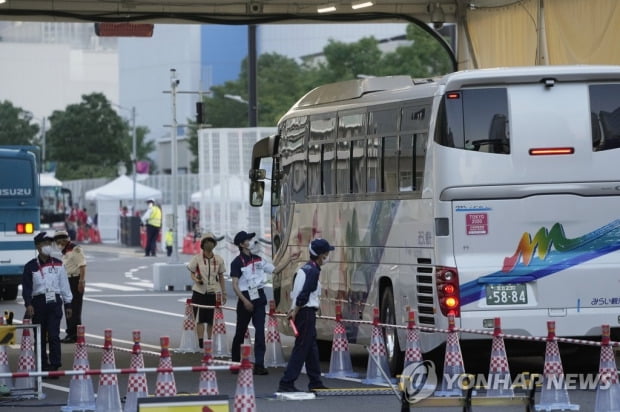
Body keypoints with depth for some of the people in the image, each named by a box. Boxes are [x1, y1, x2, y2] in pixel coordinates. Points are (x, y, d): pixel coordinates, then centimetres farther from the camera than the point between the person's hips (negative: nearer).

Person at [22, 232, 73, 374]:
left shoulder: (57, 264, 10)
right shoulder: (31, 266, 3)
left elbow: (64, 285, 13)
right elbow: (26, 287, -1)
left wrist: (68, 304, 11)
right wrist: (28, 304, -13)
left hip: (54, 302, 0)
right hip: (38, 302, 0)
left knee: (54, 335, -9)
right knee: (40, 336, 5)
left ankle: (55, 365, -10)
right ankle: (42, 365, 13)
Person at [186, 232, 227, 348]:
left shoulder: (219, 259, 6)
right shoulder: (197, 258, -1)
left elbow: (221, 277, 12)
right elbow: (192, 274, 3)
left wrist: (224, 293, 11)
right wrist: (196, 279, -20)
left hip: (214, 292, 2)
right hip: (199, 292, -2)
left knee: (212, 319, 4)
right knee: (200, 319, -4)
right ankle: (200, 342, -2)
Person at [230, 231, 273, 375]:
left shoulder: (257, 259, 10)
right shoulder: (237, 262, -8)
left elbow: (275, 269, 16)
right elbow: (235, 285, -12)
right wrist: (245, 301, -19)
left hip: (259, 298, 4)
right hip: (245, 298, -4)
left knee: (260, 331, -6)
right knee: (240, 332, 7)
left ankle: (259, 365, -9)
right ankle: (235, 362, 23)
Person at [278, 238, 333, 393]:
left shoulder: (304, 269, 15)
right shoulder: (313, 271, -15)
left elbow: (295, 292, 15)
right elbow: (304, 294, -22)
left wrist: (294, 310, 9)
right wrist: (295, 312, -14)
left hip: (300, 311, 10)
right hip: (307, 312, -10)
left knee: (312, 348, 16)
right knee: (301, 349, -9)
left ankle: (315, 382, 23)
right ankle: (286, 383, -11)